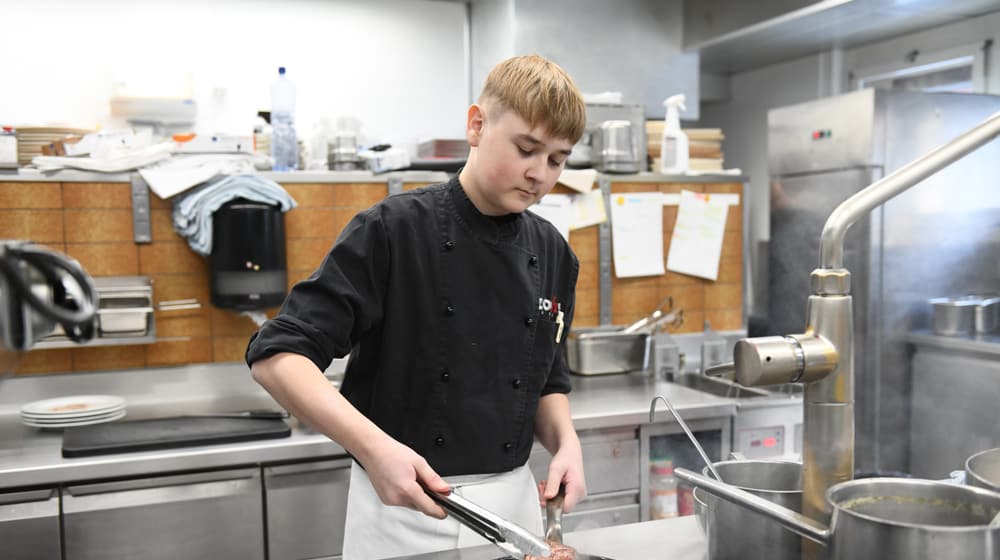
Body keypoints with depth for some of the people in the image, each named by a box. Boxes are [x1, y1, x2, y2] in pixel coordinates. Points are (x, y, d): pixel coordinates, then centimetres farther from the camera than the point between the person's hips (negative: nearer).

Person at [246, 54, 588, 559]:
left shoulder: (551, 253, 2)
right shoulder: (393, 232, -15)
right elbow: (276, 356, -18)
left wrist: (565, 442, -7)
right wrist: (374, 446, -29)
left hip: (513, 504, 5)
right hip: (402, 506, -5)